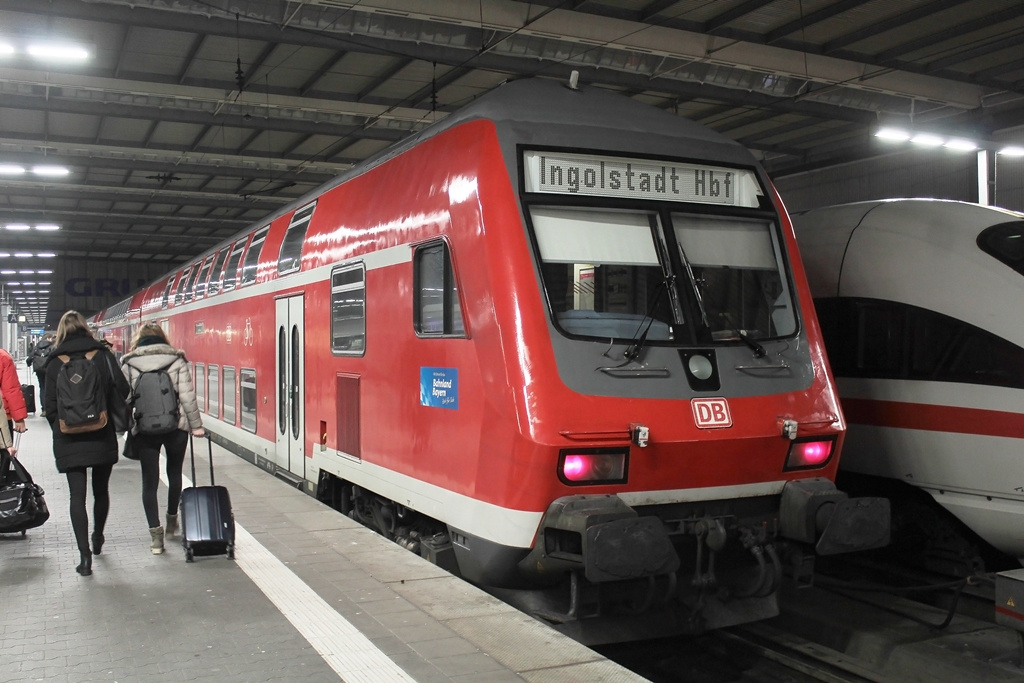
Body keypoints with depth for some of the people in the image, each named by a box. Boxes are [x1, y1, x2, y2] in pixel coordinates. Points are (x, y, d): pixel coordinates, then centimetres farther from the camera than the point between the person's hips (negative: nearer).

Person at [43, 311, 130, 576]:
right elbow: (121, 390, -8)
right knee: (101, 491, 18)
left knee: (77, 496, 1)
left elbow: (49, 404, -2)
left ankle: (85, 554, -6)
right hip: (102, 437, 1)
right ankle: (97, 539, 36)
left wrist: (59, 429, 10)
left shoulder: (55, 362, -1)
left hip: (68, 440, -1)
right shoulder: (102, 355, -2)